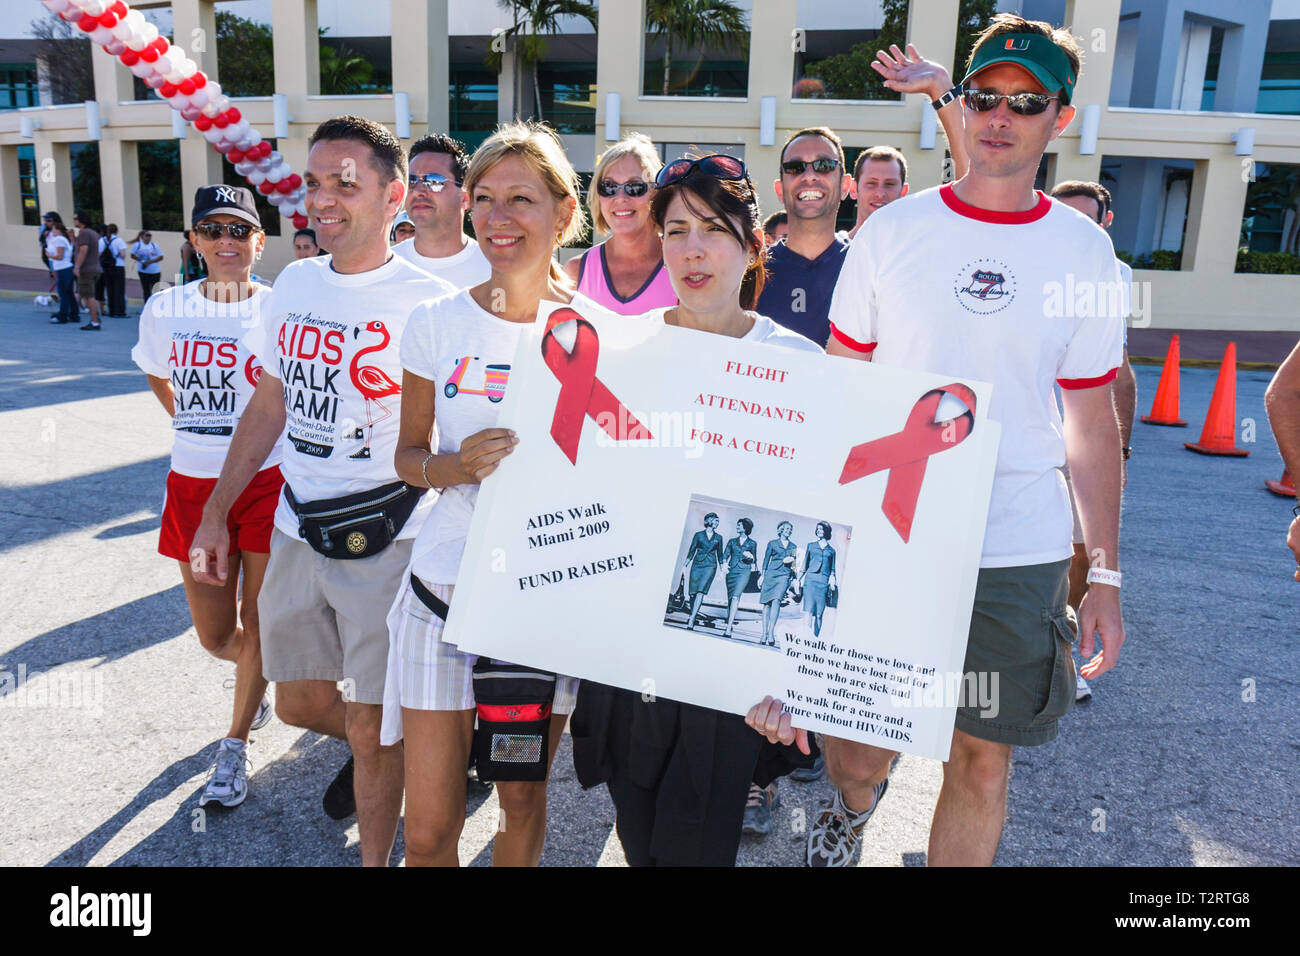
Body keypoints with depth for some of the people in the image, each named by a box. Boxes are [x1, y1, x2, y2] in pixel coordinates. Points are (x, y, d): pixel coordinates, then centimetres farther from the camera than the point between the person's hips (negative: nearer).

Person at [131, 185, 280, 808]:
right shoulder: (165, 310, 2)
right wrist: (191, 423, 12)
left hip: (269, 480, -3)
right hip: (193, 485, 3)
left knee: (257, 622, 4)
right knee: (215, 634, 9)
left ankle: (235, 747, 25)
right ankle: (260, 678, 45)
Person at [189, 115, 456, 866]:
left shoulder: (427, 301, -13)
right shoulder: (294, 283, 6)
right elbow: (270, 405, 14)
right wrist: (216, 511, 15)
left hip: (385, 542, -6)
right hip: (296, 530, 6)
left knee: (372, 726, 6)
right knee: (300, 702, 20)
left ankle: (376, 857, 29)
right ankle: (371, 748, 51)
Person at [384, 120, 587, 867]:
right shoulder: (438, 323, -2)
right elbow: (408, 454, 5)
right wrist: (458, 465, -15)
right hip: (446, 587, 1)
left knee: (524, 798, 17)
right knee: (429, 827, 6)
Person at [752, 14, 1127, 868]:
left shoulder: (1085, 251, 3)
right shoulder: (891, 231, 0)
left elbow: (1092, 422, 7)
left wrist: (1105, 576, 5)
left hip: (1023, 551, 1)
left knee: (984, 763, 10)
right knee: (858, 749, 8)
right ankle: (854, 807, 44)